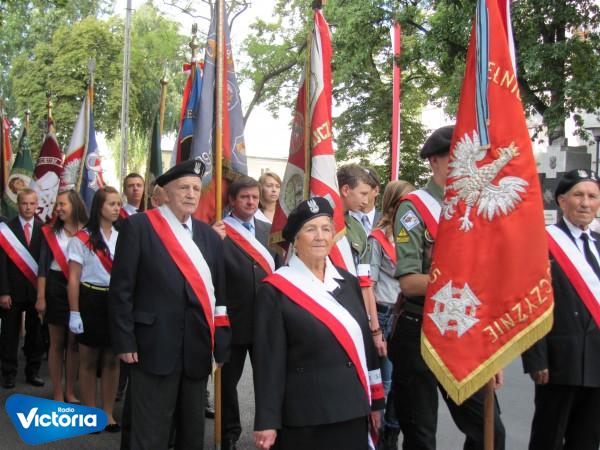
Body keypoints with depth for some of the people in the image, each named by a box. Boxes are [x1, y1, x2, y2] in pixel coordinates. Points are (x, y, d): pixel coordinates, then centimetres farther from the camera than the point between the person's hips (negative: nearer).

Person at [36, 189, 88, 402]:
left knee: (74, 342, 8)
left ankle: (70, 392, 20)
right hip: (56, 288, 0)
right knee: (57, 342, 6)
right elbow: (43, 266, -1)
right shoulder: (51, 232, 0)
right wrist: (41, 297, -8)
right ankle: (58, 393, 15)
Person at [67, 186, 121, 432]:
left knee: (112, 360, 8)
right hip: (91, 301, -3)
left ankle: (108, 413, 18)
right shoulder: (83, 238, -5)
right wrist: (74, 313, -11)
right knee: (89, 361, 6)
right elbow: (73, 279, -6)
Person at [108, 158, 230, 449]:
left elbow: (219, 293, 11)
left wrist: (221, 344, 5)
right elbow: (121, 289, -7)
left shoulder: (210, 236, 12)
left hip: (198, 349, 5)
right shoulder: (139, 226, -4)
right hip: (156, 346, -5)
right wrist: (124, 341, -11)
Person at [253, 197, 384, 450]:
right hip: (303, 417, -5)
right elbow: (269, 359, -10)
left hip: (352, 411, 5)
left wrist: (375, 400, 13)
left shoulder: (348, 282, 9)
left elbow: (364, 339, 14)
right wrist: (267, 421, -12)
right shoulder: (276, 289, -8)